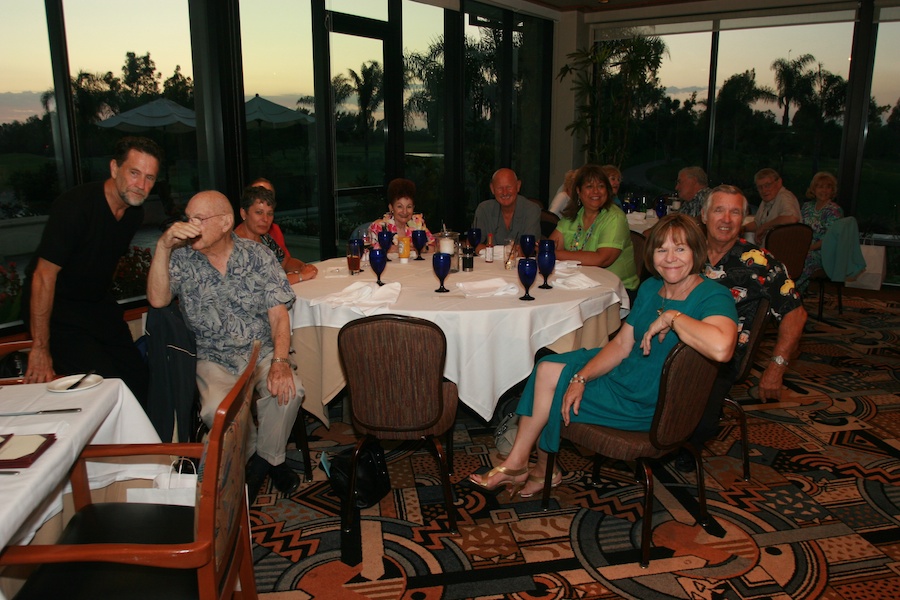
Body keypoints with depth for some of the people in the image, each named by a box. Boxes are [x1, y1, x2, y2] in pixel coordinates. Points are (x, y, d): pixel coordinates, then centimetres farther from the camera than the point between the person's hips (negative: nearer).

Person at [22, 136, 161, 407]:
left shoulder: (134, 212, -1)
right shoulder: (75, 205, -24)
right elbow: (44, 275, -24)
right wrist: (41, 348, -23)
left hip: (99, 304, 7)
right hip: (59, 309, -7)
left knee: (140, 380, 2)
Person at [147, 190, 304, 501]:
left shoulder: (258, 256, -1)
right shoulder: (181, 258, 0)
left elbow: (278, 314, -7)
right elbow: (157, 300, -17)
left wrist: (280, 362, -22)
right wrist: (163, 246, -27)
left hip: (261, 352, 0)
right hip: (213, 359, 0)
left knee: (288, 390, -29)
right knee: (216, 410, -30)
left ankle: (267, 457, 0)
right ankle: (250, 457, 4)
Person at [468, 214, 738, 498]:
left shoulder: (713, 297, -20)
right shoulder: (650, 288, 3)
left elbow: (721, 348, -43)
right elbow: (621, 344, 1)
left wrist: (671, 317, -31)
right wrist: (581, 378, -12)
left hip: (652, 405, -7)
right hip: (626, 372, 8)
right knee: (546, 367, -6)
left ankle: (517, 464, 17)